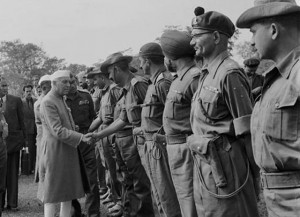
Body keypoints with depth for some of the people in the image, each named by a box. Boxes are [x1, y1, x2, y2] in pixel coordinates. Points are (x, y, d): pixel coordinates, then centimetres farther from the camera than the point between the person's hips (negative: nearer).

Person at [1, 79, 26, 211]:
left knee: (13, 171, 5)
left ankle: (12, 203, 11)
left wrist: (23, 138, 2)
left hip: (13, 139, 0)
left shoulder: (16, 100, 4)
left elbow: (21, 120, 5)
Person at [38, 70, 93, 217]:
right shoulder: (48, 102, -16)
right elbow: (57, 131, -22)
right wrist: (81, 137, -26)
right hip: (55, 152, -9)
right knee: (51, 194, -1)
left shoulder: (62, 99, 15)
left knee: (68, 191, 13)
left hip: (68, 151, 9)